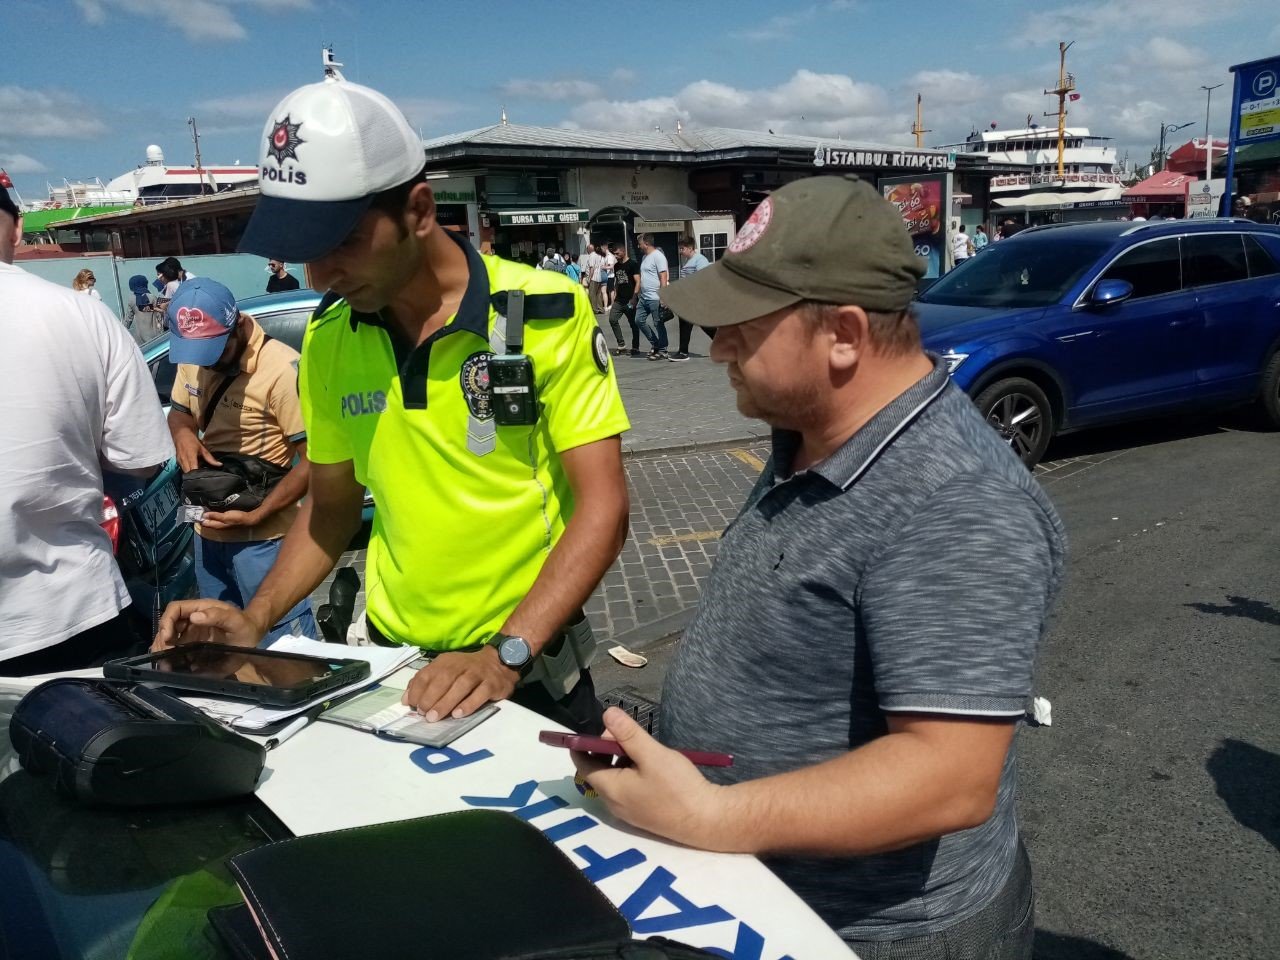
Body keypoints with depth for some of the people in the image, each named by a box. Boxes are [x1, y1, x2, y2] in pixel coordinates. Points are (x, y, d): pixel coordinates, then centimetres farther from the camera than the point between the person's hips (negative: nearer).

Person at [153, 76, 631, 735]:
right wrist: (256, 618, -6)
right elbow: (331, 506, 9)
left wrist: (508, 653, -27)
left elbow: (602, 506, -18)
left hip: (532, 671, -3)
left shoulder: (547, 313, -15)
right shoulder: (327, 336, -1)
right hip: (394, 662, 4)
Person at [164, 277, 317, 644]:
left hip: (262, 539, -8)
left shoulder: (282, 368, -22)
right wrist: (183, 432, -5)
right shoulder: (192, 360, 3)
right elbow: (178, 410, 20)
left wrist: (256, 515, -25)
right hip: (208, 530, 8)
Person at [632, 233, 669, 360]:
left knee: (658, 324, -2)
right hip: (644, 297, 9)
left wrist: (662, 297, -24)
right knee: (639, 320, 9)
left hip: (655, 298, -9)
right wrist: (635, 295, 23)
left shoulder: (658, 256, -11)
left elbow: (663, 278, -18)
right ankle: (655, 343, 20)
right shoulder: (644, 257, 16)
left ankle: (662, 351, 7)